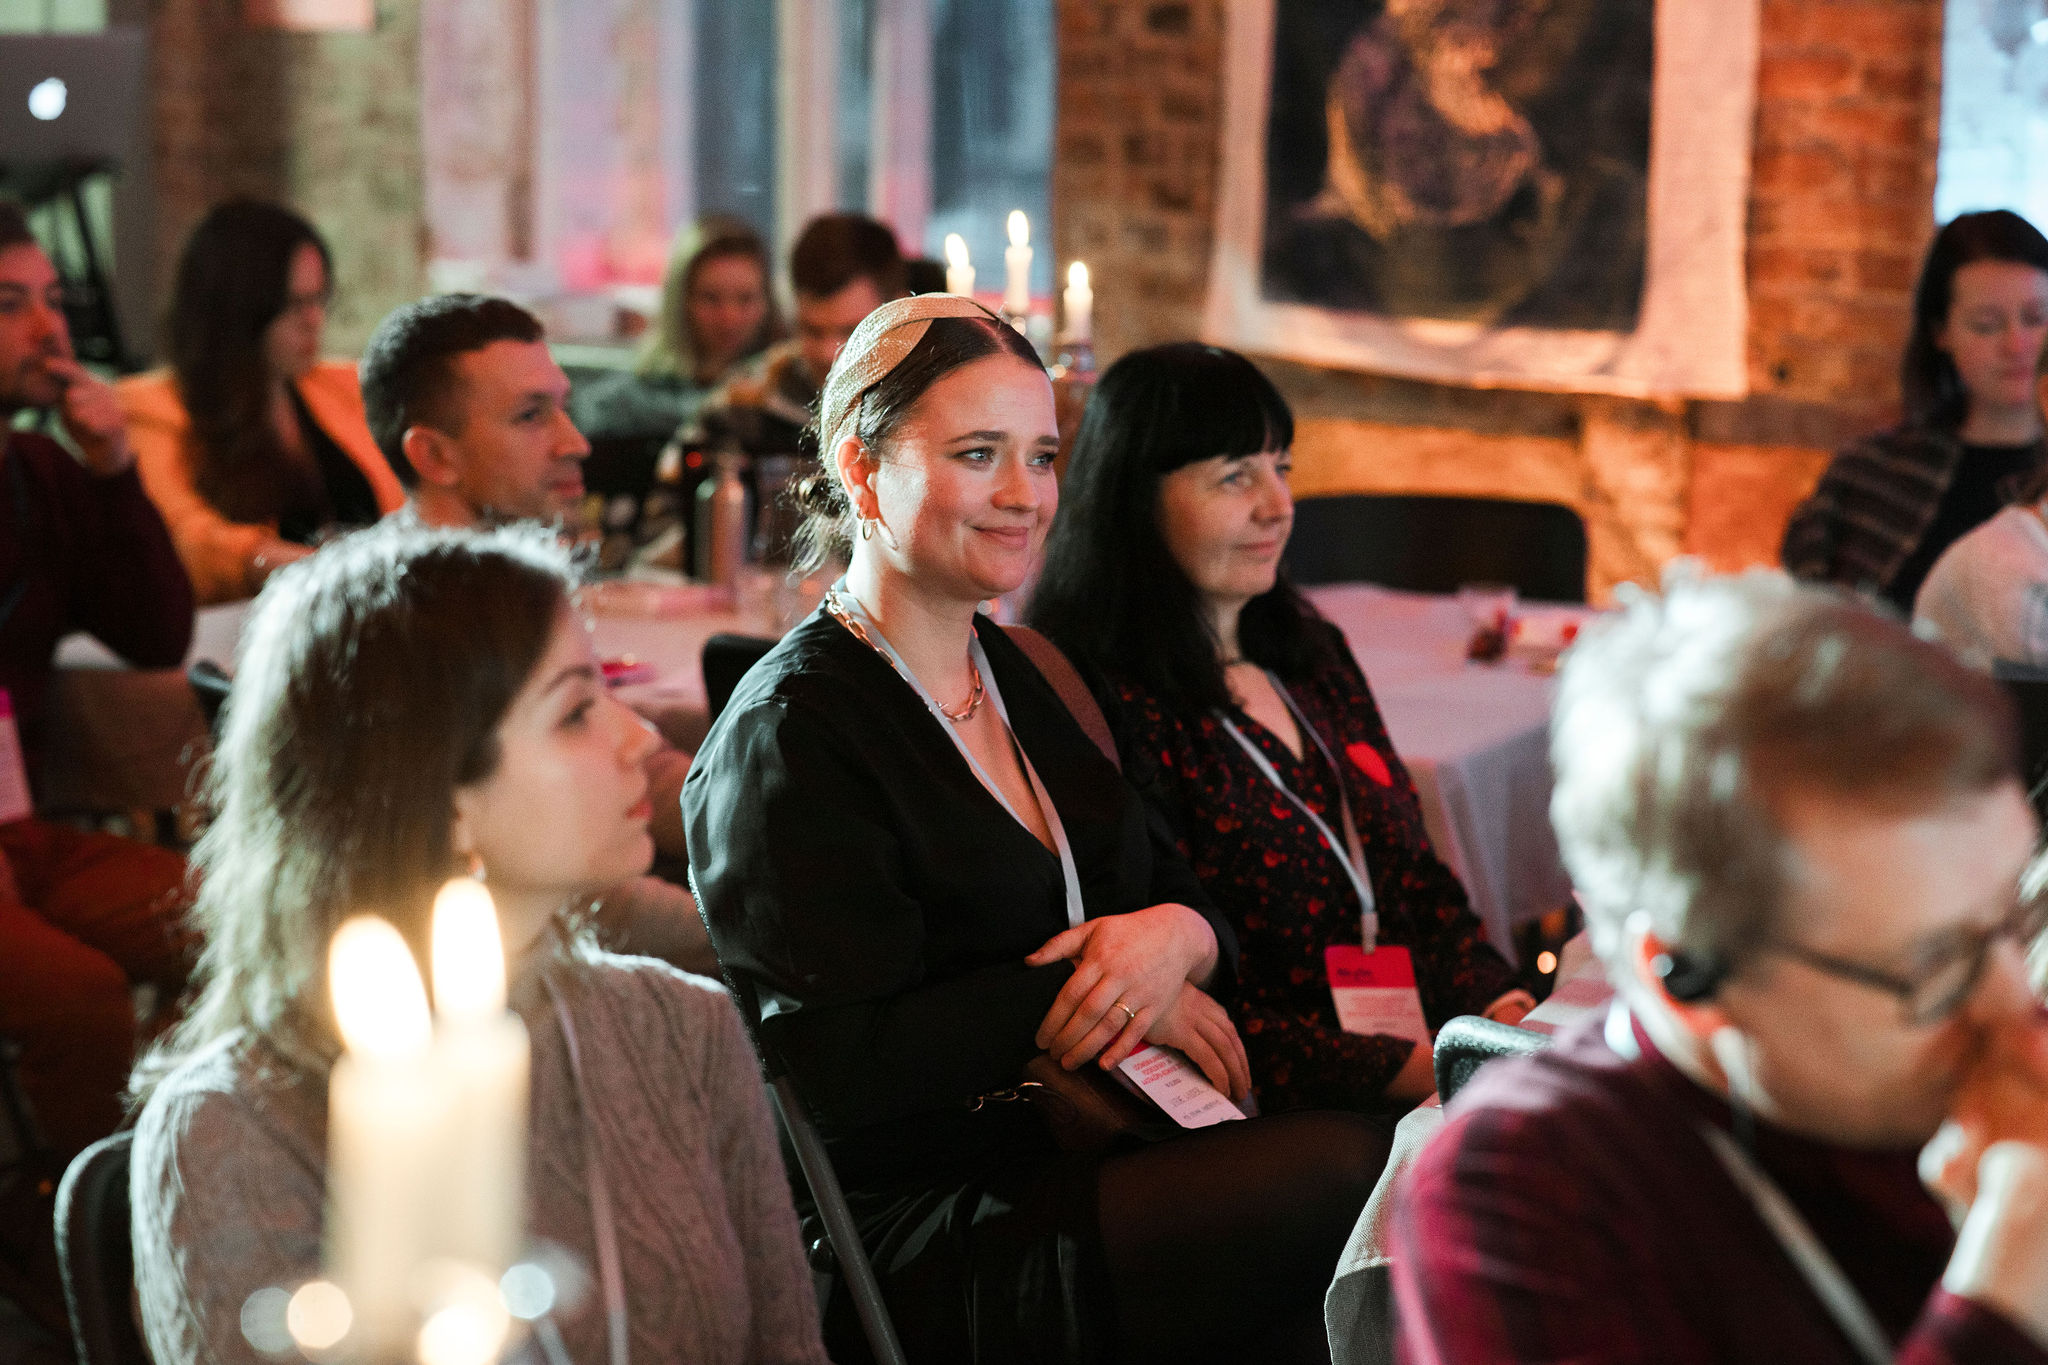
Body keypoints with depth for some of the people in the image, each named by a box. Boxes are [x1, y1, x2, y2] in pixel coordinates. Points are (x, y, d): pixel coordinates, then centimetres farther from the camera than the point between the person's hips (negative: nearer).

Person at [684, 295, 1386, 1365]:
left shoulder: (1026, 677, 18)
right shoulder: (789, 734, -7)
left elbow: (1191, 899, 17)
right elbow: (838, 1071, -15)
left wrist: (1175, 937, -8)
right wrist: (1079, 992, -10)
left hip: (1079, 1159, 7)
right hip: (915, 1251, -7)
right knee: (1347, 1174, -26)